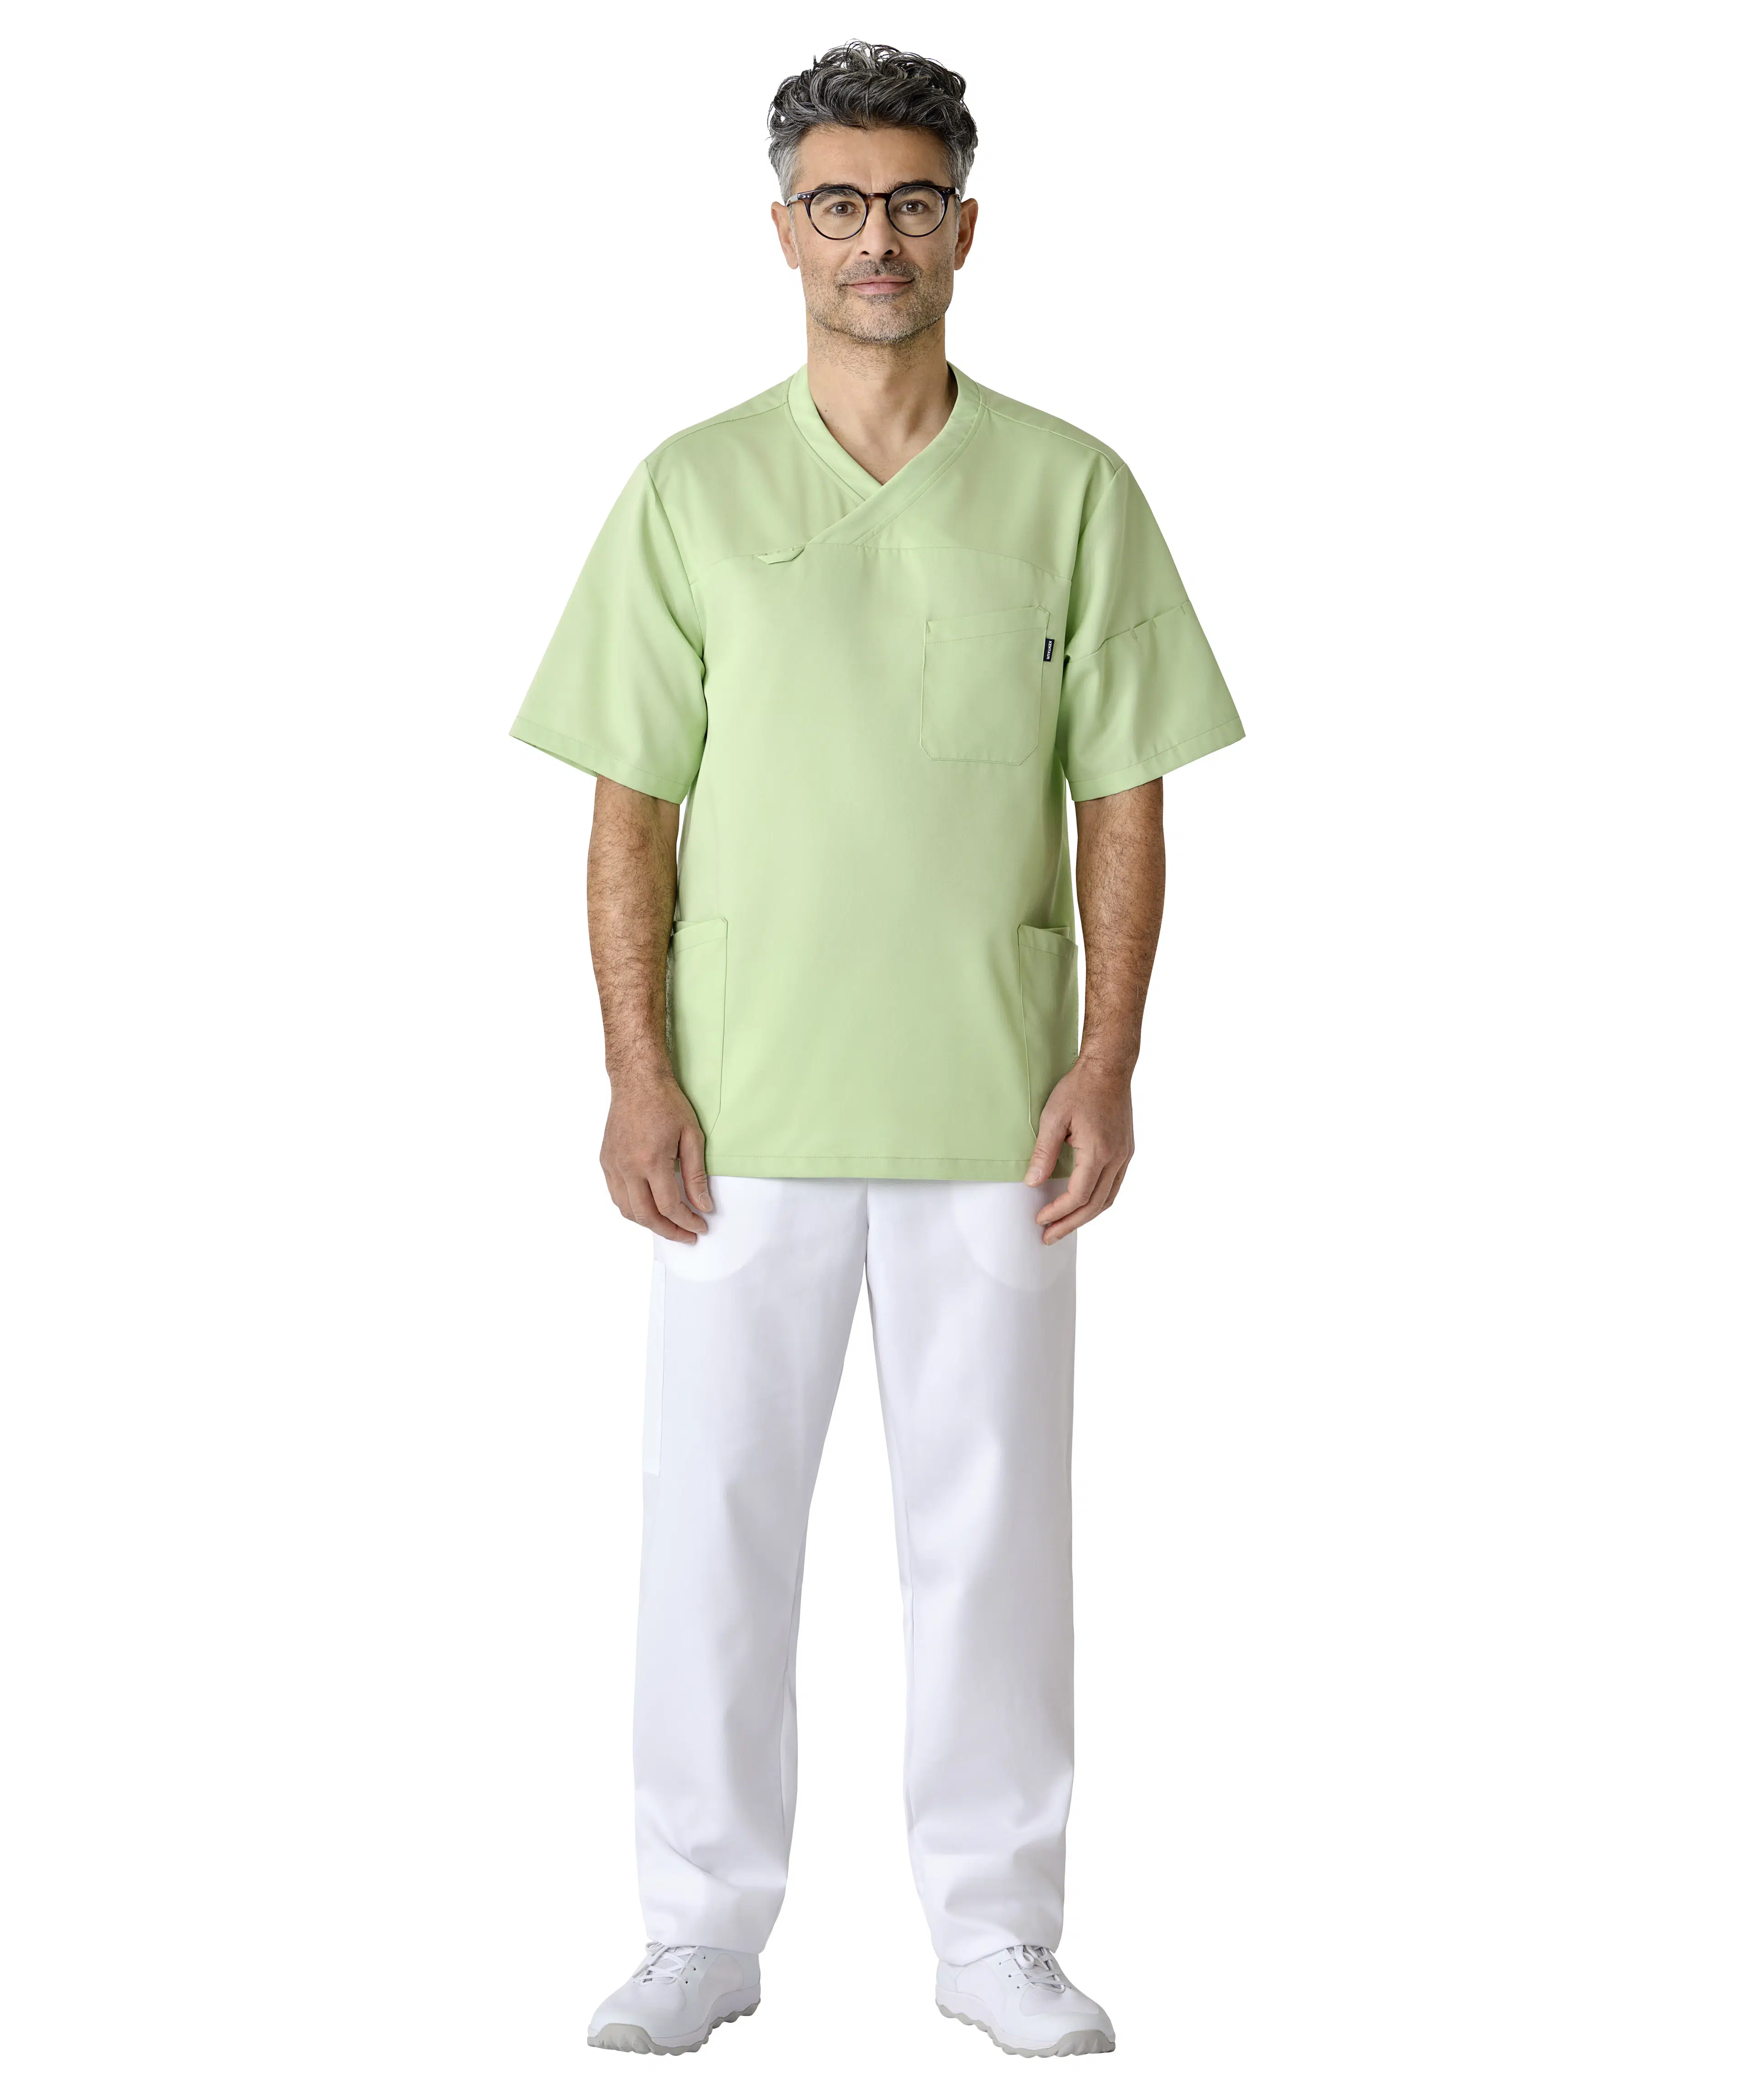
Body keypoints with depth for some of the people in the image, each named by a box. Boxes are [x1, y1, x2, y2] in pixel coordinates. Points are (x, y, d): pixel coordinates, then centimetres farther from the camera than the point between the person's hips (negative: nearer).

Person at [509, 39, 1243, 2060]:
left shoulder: (1075, 494, 4)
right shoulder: (691, 492, 4)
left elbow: (1123, 803, 4)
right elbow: (630, 809, 2)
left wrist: (1106, 1062, -5)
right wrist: (637, 1074, -6)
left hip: (993, 1114, 0)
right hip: (744, 1111, 0)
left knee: (993, 1516, 6)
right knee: (714, 1509, 5)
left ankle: (997, 1929, 20)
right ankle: (703, 1925, 18)